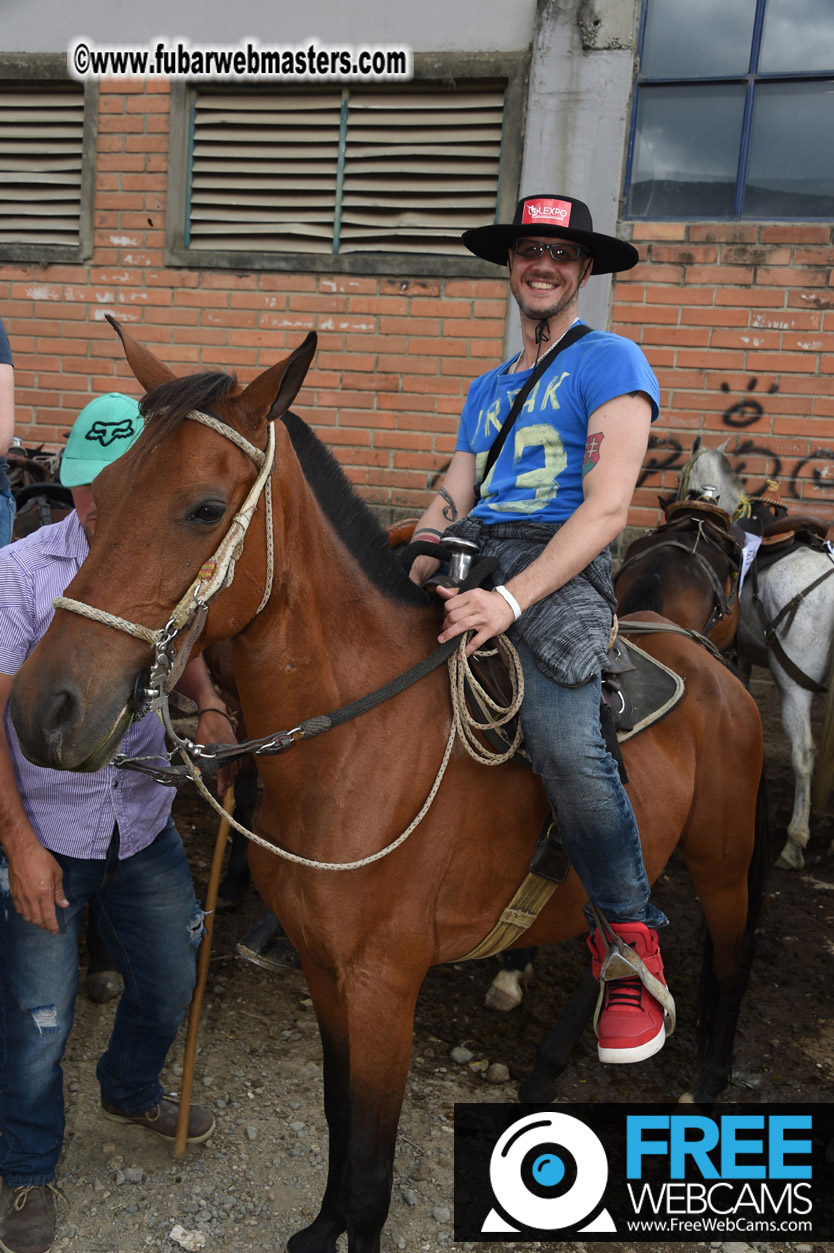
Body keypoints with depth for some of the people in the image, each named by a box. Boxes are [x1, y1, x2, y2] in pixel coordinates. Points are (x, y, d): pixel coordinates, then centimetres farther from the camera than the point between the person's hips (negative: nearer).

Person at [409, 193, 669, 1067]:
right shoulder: (487, 389, 26)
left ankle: (631, 939, -10)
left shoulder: (610, 363, 4)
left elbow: (606, 506, -10)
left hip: (558, 568, -7)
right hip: (473, 555, 7)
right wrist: (406, 573, -1)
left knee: (564, 739, -32)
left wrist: (511, 600, -21)